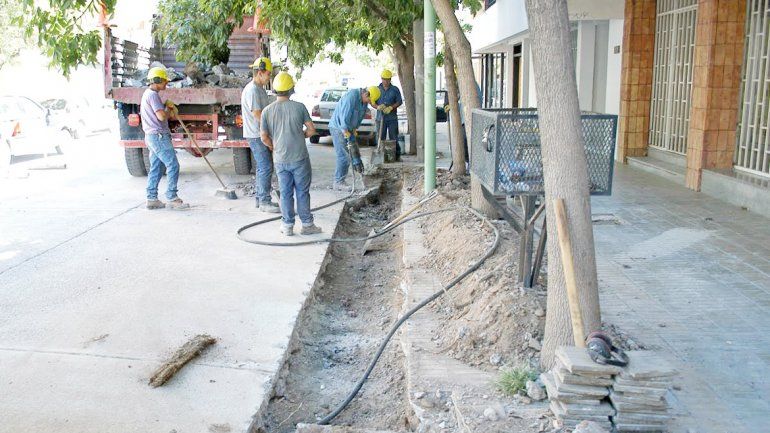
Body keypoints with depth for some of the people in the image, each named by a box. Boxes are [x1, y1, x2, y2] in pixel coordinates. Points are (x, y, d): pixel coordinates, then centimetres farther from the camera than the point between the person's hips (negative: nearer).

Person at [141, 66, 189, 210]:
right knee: (173, 165, -10)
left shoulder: (147, 94, 20)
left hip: (152, 136, 11)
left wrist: (168, 107, 6)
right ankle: (172, 198, -10)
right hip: (159, 136, -11)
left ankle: (152, 199, 13)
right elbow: (162, 116, -23)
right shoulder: (153, 95, -13)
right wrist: (169, 110, -3)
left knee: (155, 168, 11)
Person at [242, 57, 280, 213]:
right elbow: (258, 115, -20)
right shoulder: (252, 90, -17)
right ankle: (264, 202, -4)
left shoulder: (260, 89, 15)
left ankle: (260, 199, 21)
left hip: (262, 134, 10)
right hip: (256, 135, -10)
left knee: (262, 167, 14)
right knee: (266, 167, -9)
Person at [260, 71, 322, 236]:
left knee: (285, 192, 11)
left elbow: (264, 137, 0)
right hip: (300, 158, -2)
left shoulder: (267, 110, -3)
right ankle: (307, 224, 15)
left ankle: (287, 225, 18)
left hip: (280, 159, 2)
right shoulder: (299, 107, -9)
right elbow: (311, 130, -4)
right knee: (302, 192, 8)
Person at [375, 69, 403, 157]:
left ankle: (397, 155, 6)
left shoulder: (395, 89, 4)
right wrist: (378, 106, -16)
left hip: (392, 118, -1)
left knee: (393, 138, -1)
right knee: (381, 138, 2)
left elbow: (399, 102, 0)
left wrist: (391, 107, -17)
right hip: (380, 117, 1)